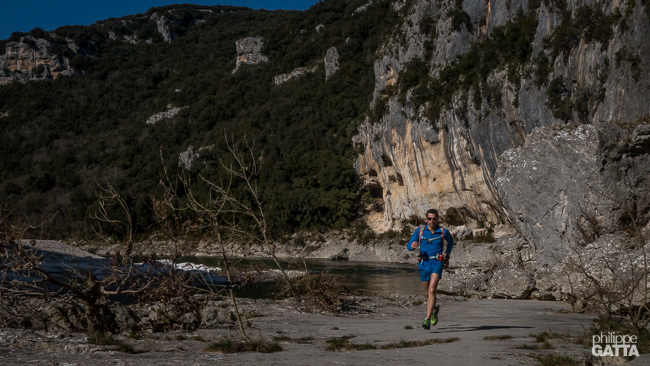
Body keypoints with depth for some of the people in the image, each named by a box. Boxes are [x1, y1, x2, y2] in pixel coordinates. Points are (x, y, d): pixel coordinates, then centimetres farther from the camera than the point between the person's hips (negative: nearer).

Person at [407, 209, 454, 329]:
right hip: (424, 264, 3)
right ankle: (434, 310, 45)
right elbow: (409, 246, -3)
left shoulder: (443, 232, -1)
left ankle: (427, 319, -22)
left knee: (432, 290, -20)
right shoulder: (419, 230, -1)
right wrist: (412, 246, -26)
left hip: (437, 263, -3)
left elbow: (450, 241, 22)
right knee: (428, 292, 16)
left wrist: (447, 257, 18)